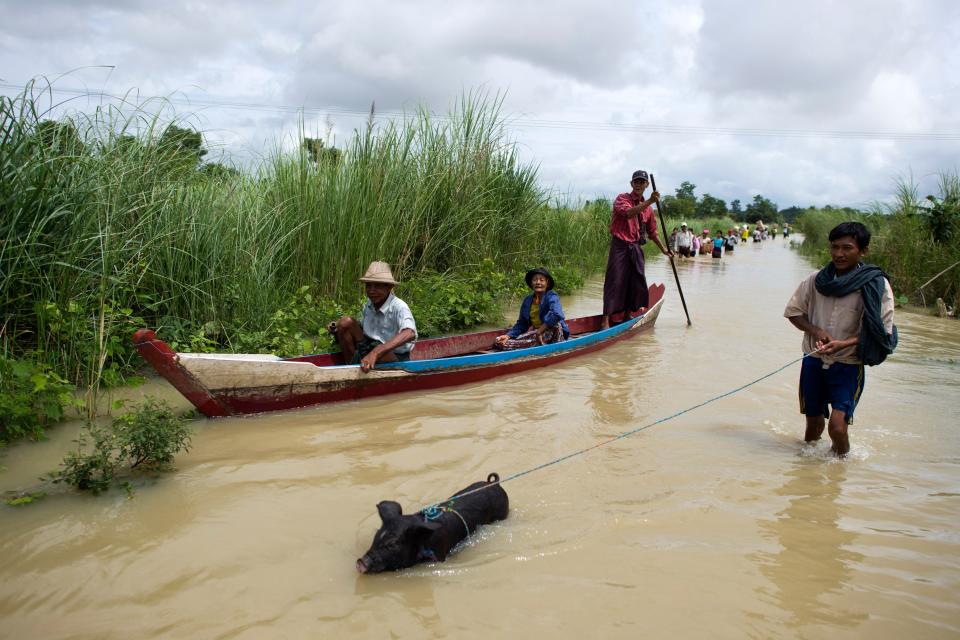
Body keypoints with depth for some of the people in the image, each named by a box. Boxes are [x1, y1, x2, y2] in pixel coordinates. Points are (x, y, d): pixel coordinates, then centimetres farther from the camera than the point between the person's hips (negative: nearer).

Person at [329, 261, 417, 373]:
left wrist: (375, 353, -51)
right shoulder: (368, 305, -2)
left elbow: (410, 333, -43)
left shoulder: (398, 307, -23)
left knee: (380, 351, -40)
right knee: (346, 322, -8)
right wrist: (337, 328, -3)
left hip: (396, 359, -6)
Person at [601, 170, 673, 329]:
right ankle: (606, 320, -9)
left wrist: (663, 248, 20)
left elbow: (652, 231, 23)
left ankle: (628, 314, 25)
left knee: (637, 283, 8)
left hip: (636, 248, 6)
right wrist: (649, 201, -32)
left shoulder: (648, 208, 13)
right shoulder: (622, 199, -4)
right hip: (620, 246, -6)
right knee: (615, 281, -9)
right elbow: (629, 213, -27)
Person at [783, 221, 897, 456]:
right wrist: (815, 331, -11)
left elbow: (882, 332, -9)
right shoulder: (817, 280, -1)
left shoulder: (876, 285, -10)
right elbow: (793, 312, 9)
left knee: (837, 425, -14)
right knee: (814, 421, 14)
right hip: (814, 361, 3)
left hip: (848, 365, -3)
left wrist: (843, 344, -22)